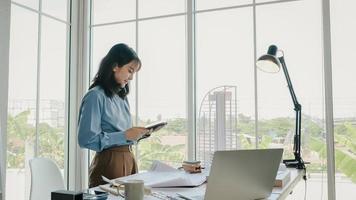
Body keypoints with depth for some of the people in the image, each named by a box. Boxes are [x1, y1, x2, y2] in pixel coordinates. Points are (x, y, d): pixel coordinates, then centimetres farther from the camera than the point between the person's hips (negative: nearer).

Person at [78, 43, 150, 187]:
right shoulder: (95, 96, -11)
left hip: (129, 159, 7)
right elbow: (86, 140, -18)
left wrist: (135, 134, 4)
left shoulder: (122, 97, 12)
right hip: (109, 162, -7)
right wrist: (125, 135, -18)